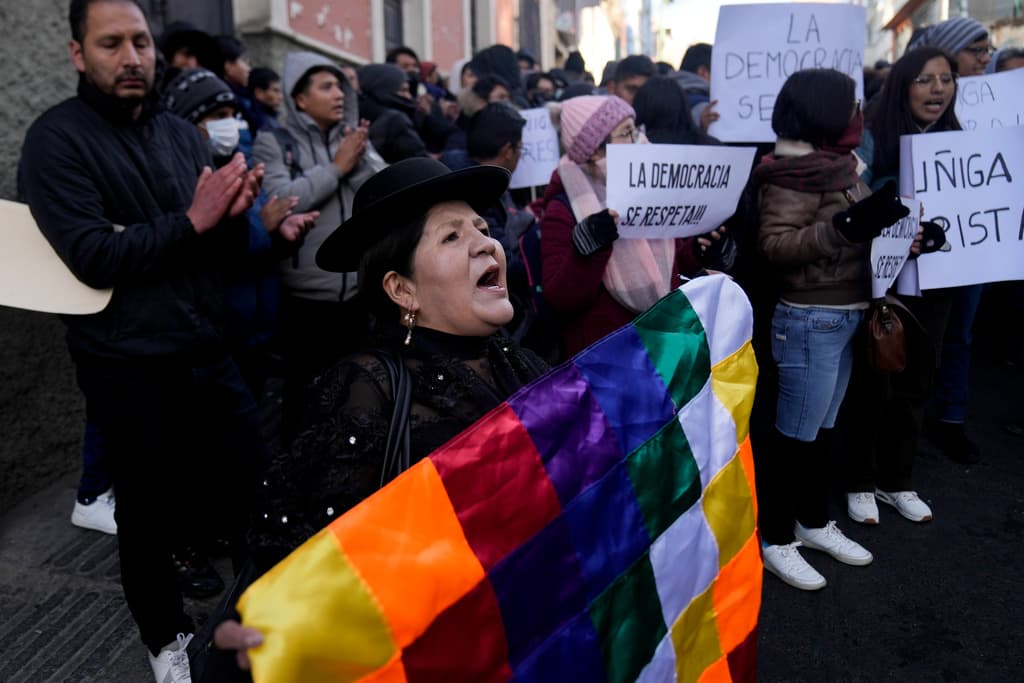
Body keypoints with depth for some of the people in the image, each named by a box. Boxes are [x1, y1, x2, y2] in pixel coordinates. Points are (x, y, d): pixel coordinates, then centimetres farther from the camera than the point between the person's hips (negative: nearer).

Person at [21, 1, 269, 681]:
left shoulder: (183, 133, 10)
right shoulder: (57, 138, -6)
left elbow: (223, 252, 10)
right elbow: (93, 257, -17)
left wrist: (234, 213, -11)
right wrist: (190, 220, -17)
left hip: (206, 347, 5)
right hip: (128, 365, -4)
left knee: (256, 472, 7)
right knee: (148, 507, 8)